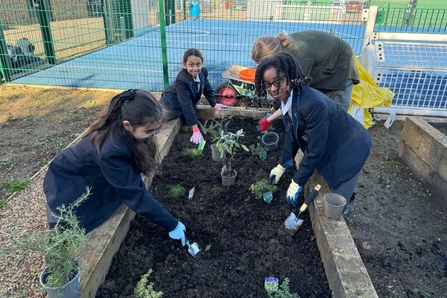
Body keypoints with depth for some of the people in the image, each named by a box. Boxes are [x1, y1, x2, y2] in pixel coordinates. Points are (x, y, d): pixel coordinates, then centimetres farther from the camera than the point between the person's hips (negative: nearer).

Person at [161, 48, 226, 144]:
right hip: (172, 103, -6)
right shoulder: (181, 80, -40)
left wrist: (214, 104, 10)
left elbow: (207, 89, 1)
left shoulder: (203, 72, -21)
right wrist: (195, 129, -44)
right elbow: (186, 105, -42)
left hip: (190, 101, 6)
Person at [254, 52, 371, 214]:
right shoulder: (287, 97, -10)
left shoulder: (312, 103, -39)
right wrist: (282, 165, 12)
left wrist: (297, 182, -19)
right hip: (329, 147, 8)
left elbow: (314, 150, -30)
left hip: (349, 148, -8)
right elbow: (292, 135, 4)